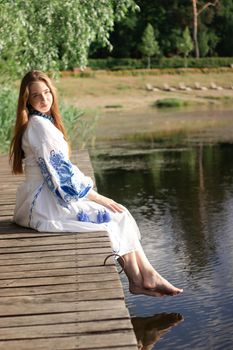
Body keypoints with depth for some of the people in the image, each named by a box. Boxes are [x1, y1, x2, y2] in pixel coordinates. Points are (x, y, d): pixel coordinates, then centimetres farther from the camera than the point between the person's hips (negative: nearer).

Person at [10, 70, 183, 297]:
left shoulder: (44, 122, 15)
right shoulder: (39, 125, -16)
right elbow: (61, 171, -19)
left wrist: (97, 197, 9)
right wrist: (98, 198, -13)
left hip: (51, 197, 9)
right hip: (44, 204, -9)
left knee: (119, 213, 2)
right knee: (114, 217, -8)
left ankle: (147, 275, -2)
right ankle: (138, 280, 2)